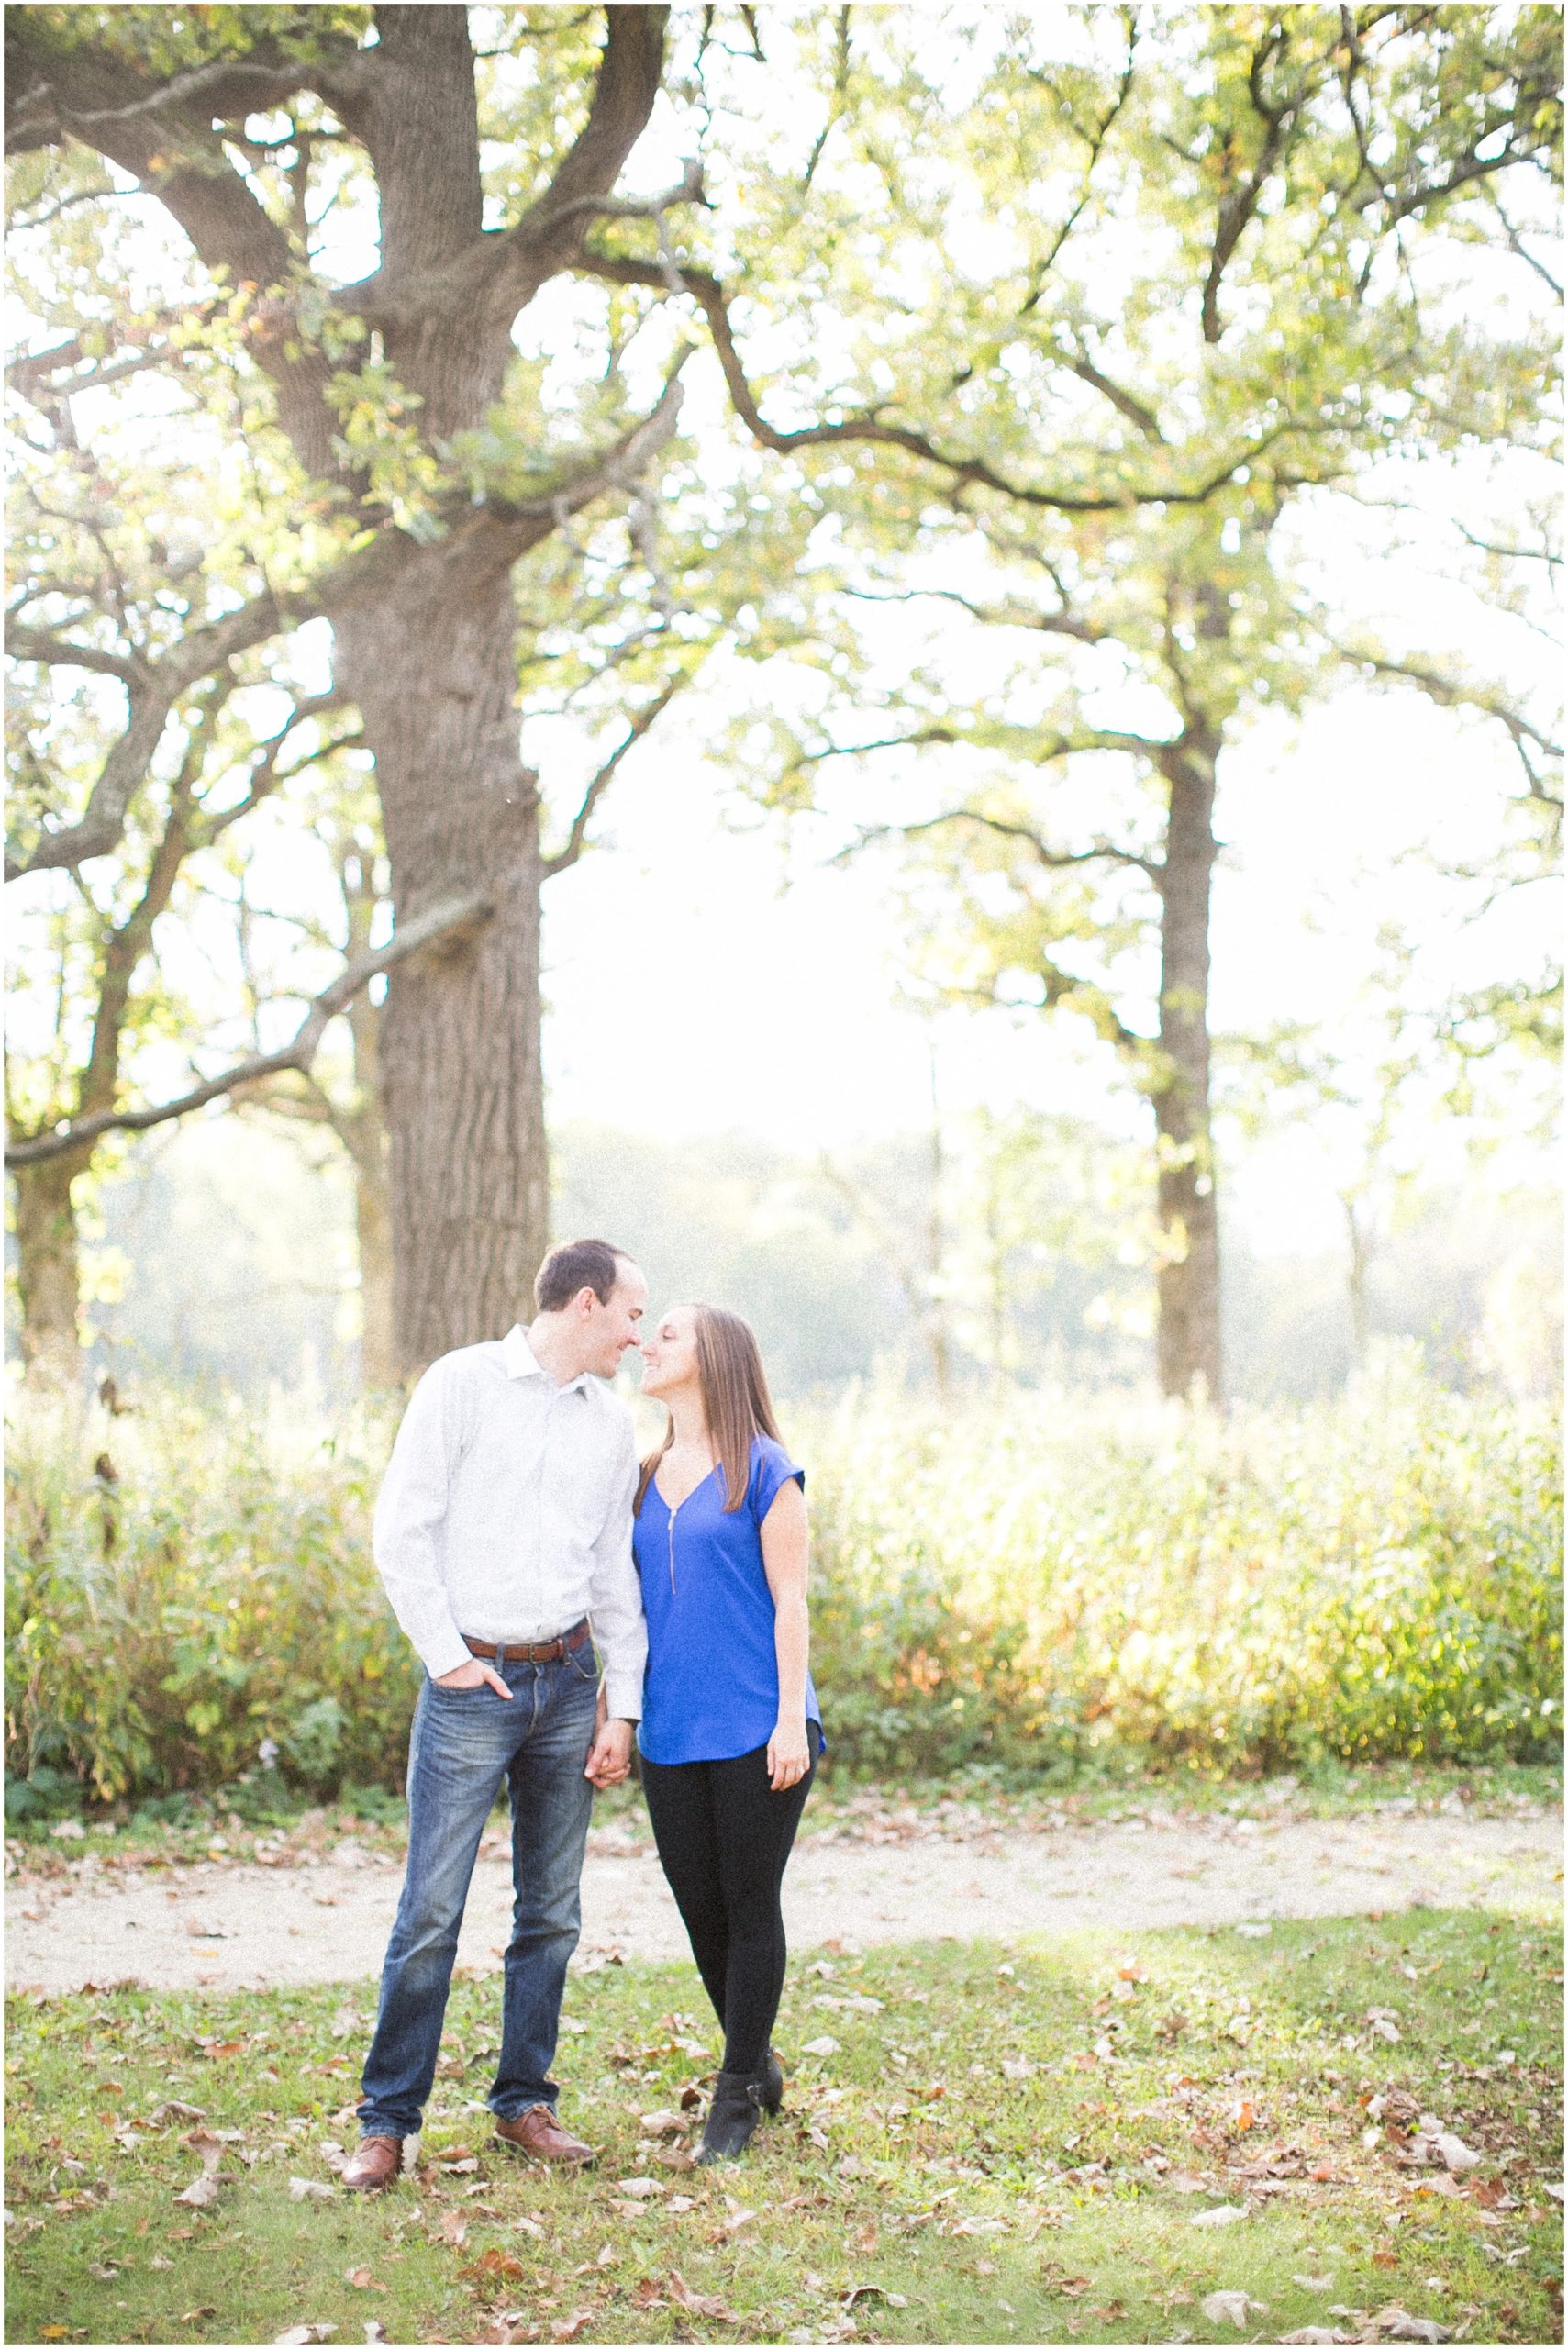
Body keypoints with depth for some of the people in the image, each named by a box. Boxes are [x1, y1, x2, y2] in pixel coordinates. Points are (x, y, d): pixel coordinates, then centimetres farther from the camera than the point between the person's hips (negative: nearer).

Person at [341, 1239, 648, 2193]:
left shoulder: (613, 1425, 11)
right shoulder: (465, 1383, -4)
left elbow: (617, 1571, 14)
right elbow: (402, 1530, -7)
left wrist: (623, 1705, 9)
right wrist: (447, 1656, -9)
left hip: (568, 1683, 5)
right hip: (474, 1684, -5)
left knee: (552, 1913, 9)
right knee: (431, 1914, -5)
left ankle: (525, 2103, 21)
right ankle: (388, 2122, 5)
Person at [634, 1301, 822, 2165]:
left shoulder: (763, 1470, -4)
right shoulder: (644, 1478, 12)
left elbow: (789, 1600, -6)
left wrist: (792, 1721, -11)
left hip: (755, 1729, -5)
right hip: (671, 1733, 6)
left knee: (750, 1905, 1)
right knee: (699, 1906, 10)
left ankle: (739, 2094, 11)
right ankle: (758, 2066, 28)